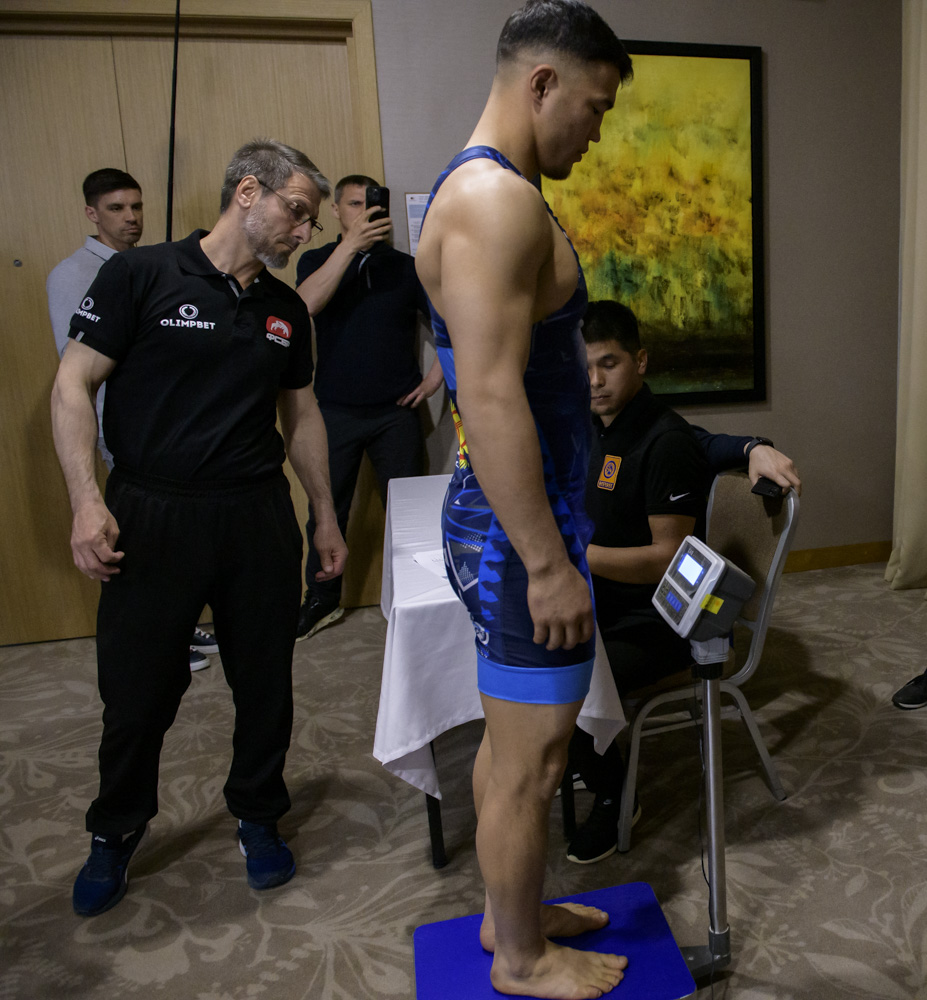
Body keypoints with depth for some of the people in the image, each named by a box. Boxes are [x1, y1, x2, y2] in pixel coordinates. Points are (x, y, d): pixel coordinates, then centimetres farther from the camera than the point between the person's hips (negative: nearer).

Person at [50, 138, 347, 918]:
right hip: (151, 516, -3)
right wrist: (87, 502, -15)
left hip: (259, 516, 4)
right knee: (137, 688, 9)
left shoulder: (287, 311, 10)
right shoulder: (140, 276, -4)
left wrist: (325, 515, 15)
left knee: (266, 681, 11)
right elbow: (74, 388, -5)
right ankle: (116, 832, 36)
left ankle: (259, 816, 35)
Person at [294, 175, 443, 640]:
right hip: (335, 412, 0)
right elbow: (306, 304, -17)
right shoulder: (317, 260, 6)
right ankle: (322, 600, 23)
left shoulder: (405, 266, 7)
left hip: (396, 411, 0)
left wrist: (435, 376, 1)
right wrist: (351, 244, -22)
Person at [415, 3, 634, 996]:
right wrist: (549, 562, -21)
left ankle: (509, 909, 43)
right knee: (529, 764, 7)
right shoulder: (497, 198, -17)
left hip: (504, 524, 11)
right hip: (521, 537, -10)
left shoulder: (478, 189, 16)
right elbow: (494, 399, -26)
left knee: (510, 739, 22)